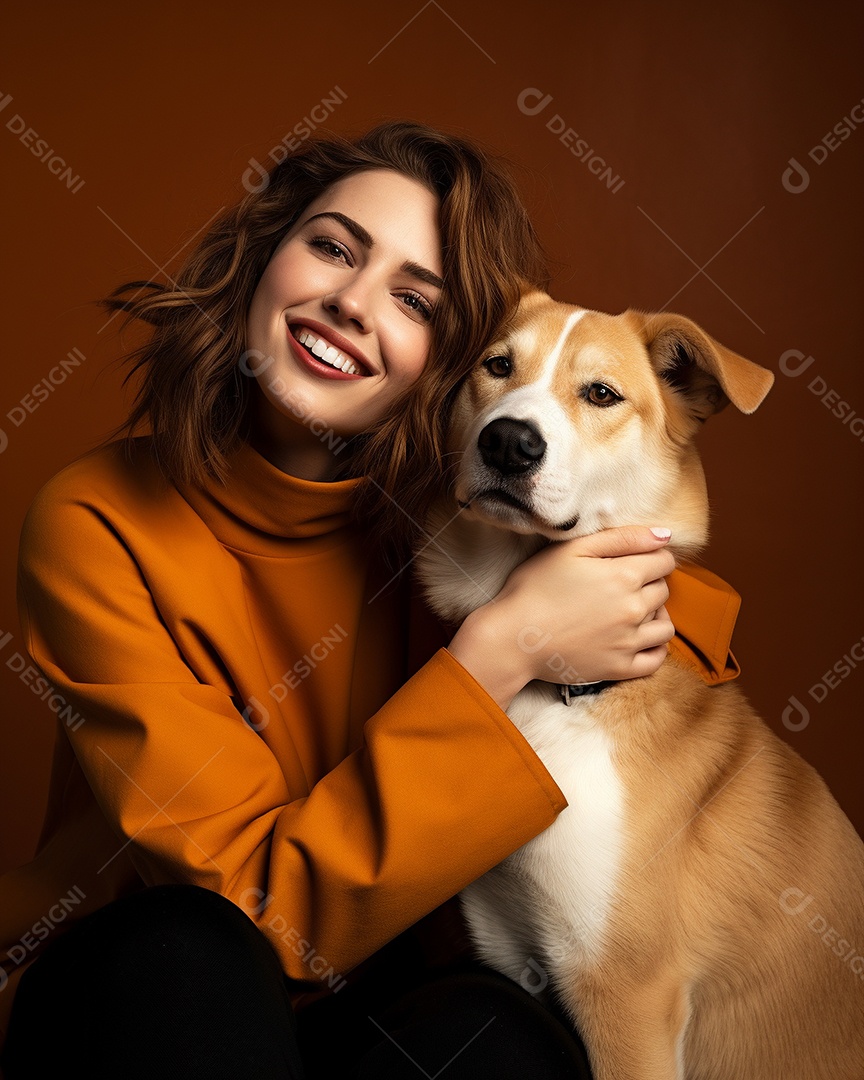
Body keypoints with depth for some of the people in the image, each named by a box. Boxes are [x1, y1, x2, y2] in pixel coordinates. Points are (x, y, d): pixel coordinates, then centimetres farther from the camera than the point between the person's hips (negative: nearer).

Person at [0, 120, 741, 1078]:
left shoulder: (444, 512, -10)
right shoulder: (97, 525, -19)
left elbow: (687, 594, 6)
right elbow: (264, 906, -23)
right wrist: (497, 655, -31)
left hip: (382, 1000, 3)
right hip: (129, 996, -2)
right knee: (189, 951, -34)